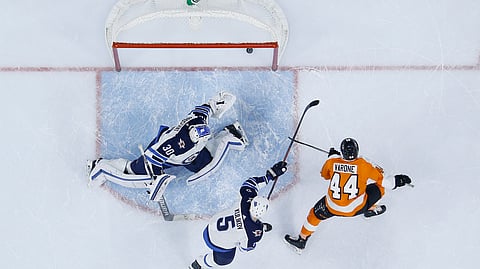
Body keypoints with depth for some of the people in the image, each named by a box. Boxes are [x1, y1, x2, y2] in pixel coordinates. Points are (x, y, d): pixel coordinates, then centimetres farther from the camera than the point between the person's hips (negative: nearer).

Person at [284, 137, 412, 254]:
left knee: (315, 213, 29)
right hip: (356, 208, -1)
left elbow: (325, 175, 12)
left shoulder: (331, 162, -11)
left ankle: (301, 241, 39)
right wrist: (396, 181, 13)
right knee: (379, 187, 18)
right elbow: (382, 180, -4)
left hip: (332, 208, 1)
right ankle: (371, 209, 43)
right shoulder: (364, 165, -15)